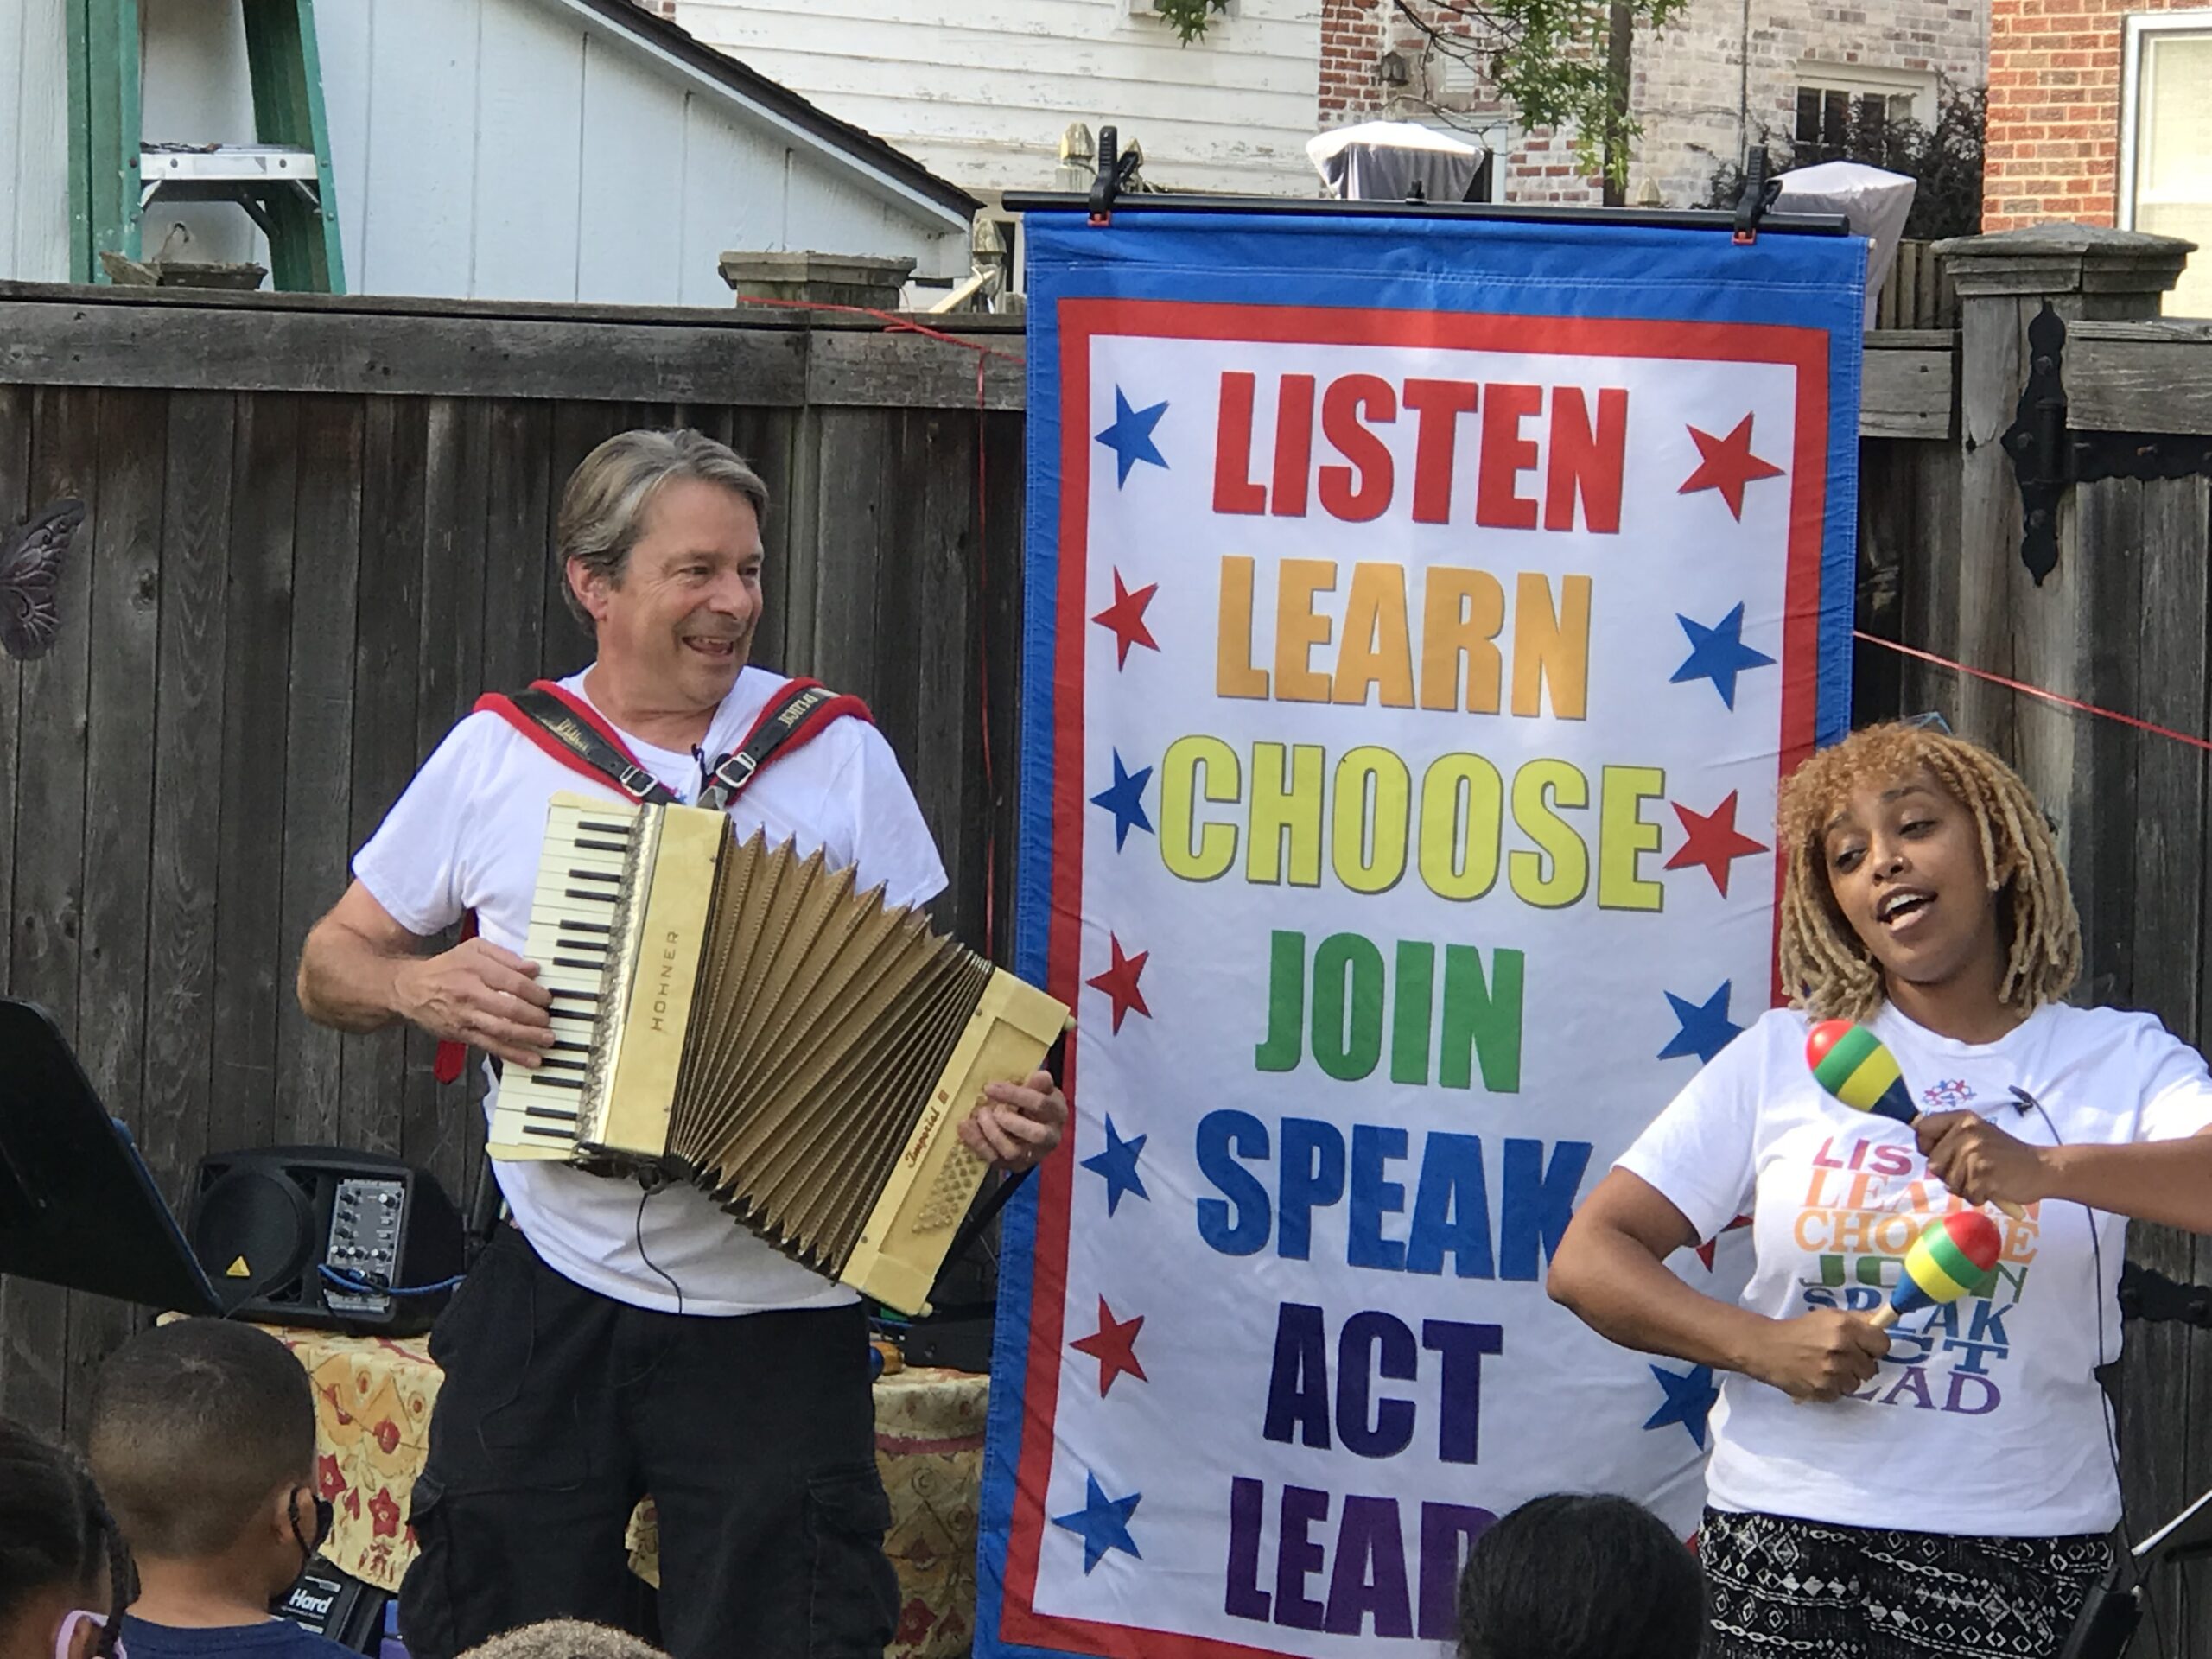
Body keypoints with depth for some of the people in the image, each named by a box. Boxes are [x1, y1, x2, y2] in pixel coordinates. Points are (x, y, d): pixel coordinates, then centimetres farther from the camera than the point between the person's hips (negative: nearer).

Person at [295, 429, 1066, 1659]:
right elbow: (331, 964, 12)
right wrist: (415, 986, -10)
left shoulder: (838, 755, 2)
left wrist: (992, 1104, -17)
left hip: (777, 1316, -1)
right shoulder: (497, 754, 4)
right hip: (552, 1303, 1)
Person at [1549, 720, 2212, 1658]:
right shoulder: (1782, 1057, 6)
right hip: (1784, 1532, 1)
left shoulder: (2117, 1060, 3)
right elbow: (1588, 1260, 3)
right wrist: (1761, 1345, -12)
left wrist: (2048, 1169, -33)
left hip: (2019, 1546, -1)